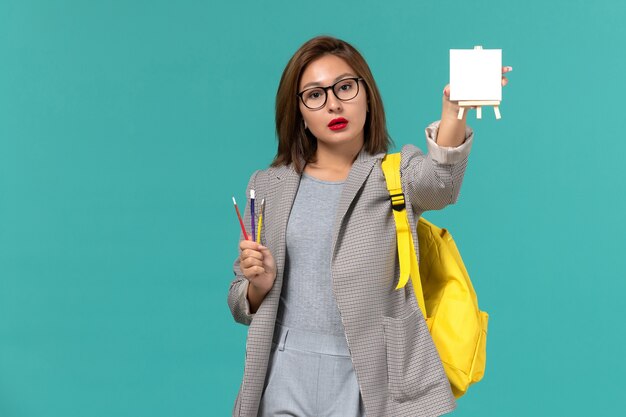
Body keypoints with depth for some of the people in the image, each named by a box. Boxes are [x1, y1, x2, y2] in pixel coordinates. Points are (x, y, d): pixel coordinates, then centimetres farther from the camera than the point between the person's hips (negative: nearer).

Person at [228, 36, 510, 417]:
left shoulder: (396, 174, 0)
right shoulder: (269, 186, 6)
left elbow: (439, 182, -26)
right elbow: (244, 306, 12)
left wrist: (455, 109, -45)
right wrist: (260, 284, -12)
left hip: (367, 383, -2)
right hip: (286, 377, 2)